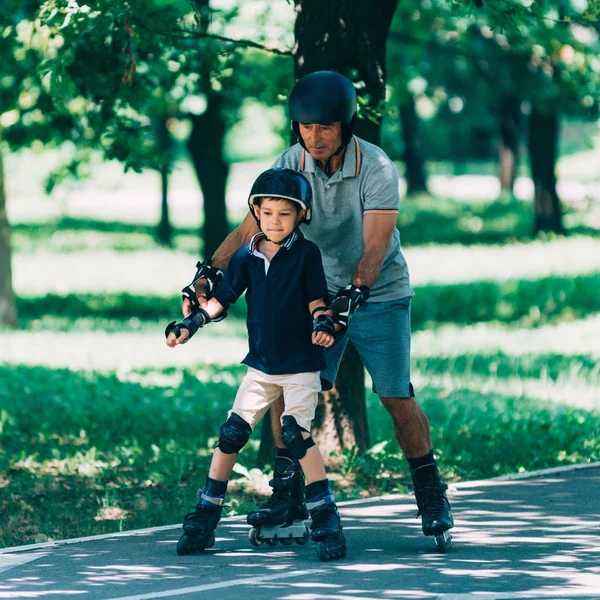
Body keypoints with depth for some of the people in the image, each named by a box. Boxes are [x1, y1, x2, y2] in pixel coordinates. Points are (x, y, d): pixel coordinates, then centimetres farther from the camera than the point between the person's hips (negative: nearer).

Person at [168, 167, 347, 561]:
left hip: (301, 366, -4)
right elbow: (222, 300, 9)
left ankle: (327, 521, -11)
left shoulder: (306, 254, -5)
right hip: (261, 365, 4)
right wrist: (189, 325, -1)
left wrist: (323, 325, -24)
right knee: (231, 435, 1)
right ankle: (205, 518, 11)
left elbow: (317, 301, -5)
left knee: (297, 435, -17)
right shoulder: (246, 258, 3)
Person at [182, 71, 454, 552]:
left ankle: (432, 497, 9)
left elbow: (375, 246, -29)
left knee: (398, 397, -6)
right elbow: (250, 228, -14)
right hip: (317, 293, 4)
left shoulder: (376, 169, -21)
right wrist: (210, 273, -30)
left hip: (378, 295, -4)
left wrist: (354, 295, -45)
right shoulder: (291, 165, -10)